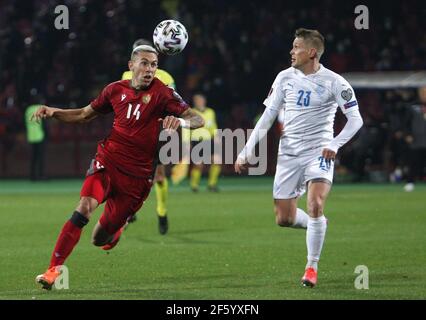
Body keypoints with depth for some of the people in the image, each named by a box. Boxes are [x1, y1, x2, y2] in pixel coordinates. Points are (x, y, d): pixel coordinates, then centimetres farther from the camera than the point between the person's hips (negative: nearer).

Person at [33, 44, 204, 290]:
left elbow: (198, 120, -12)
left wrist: (181, 121, -35)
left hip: (138, 175, -2)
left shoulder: (163, 93, -6)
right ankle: (54, 270, -20)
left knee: (100, 239, 2)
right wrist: (53, 112, 3)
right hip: (108, 161, 2)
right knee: (85, 207, -26)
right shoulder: (116, 90, 4)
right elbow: (85, 114, 19)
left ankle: (116, 229, 42)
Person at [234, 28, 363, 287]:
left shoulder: (333, 82, -7)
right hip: (289, 154, 4)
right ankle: (318, 225, 32)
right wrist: (247, 152, 5)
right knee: (284, 218, -1)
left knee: (315, 206, -24)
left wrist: (335, 144, -20)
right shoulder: (285, 78, 5)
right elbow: (268, 117, 10)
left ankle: (312, 268, -9)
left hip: (319, 153, -4)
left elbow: (356, 119, -6)